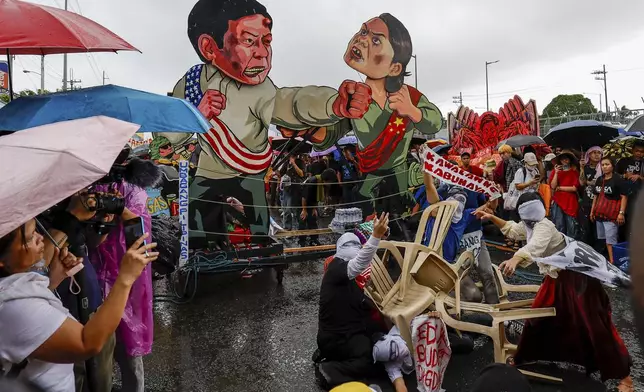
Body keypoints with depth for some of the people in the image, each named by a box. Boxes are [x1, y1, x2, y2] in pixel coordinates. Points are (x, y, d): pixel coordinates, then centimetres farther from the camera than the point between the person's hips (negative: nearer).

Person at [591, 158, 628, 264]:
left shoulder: (618, 180, -7)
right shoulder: (599, 180, 13)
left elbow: (624, 197, -11)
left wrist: (621, 213, -18)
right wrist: (592, 211, 18)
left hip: (611, 214, -7)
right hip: (599, 213, 8)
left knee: (611, 239, -11)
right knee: (602, 238, 15)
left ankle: (612, 261, -9)